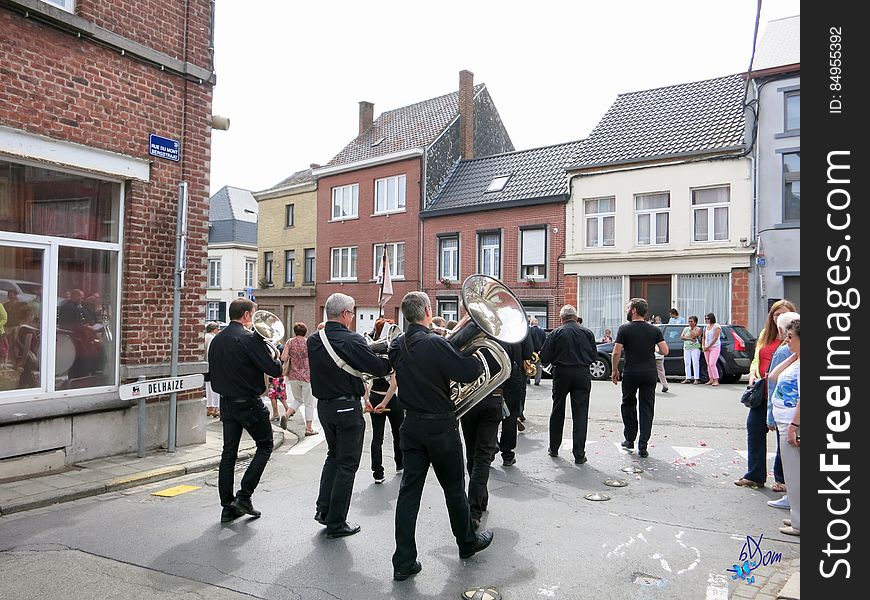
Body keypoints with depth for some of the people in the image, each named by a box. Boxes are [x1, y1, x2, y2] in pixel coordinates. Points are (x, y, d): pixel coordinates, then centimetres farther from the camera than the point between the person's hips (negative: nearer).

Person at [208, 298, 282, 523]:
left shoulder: (216, 340, 7)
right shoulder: (250, 338, -16)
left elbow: (214, 374, 16)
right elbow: (274, 370, -17)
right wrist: (275, 357, 2)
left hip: (226, 403, 7)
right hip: (249, 403, -7)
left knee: (228, 453, 10)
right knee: (265, 446, 10)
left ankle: (227, 506, 15)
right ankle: (244, 496, 4)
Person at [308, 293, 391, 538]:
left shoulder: (314, 341, 2)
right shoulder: (351, 340, -19)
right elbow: (380, 368, -19)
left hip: (324, 405, 7)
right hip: (347, 407, -7)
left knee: (334, 455, 25)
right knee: (347, 463, 5)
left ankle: (323, 509, 25)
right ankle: (336, 523, 12)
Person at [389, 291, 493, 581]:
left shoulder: (397, 345, 1)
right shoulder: (436, 344, -20)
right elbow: (468, 373, -22)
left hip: (412, 425, 5)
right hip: (441, 426, -5)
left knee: (409, 490, 7)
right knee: (454, 488, 13)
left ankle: (404, 562, 9)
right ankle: (467, 542, 34)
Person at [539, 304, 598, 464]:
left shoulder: (556, 333, -6)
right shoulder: (587, 333, 0)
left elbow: (544, 357, -6)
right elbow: (594, 355, 7)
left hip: (561, 374, 0)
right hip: (582, 375, 1)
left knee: (557, 412, 15)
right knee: (580, 415, 3)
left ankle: (554, 448, 26)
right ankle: (579, 455, 2)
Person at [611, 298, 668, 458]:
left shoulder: (624, 329, -7)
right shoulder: (655, 330, 3)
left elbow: (616, 352, -11)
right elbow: (665, 351, -2)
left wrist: (614, 370, 2)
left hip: (631, 373, -2)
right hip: (650, 374, 2)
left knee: (628, 405, 17)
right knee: (647, 409, 5)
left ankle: (630, 440, 21)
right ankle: (643, 446, 2)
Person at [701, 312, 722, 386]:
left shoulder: (717, 327, -7)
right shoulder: (706, 327, 14)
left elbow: (715, 338, -14)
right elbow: (704, 338, 18)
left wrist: (708, 347, -15)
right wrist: (703, 346, 3)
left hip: (715, 347, -7)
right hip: (706, 348, 7)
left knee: (712, 364, -15)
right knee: (708, 364, 6)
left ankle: (716, 380, -12)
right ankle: (711, 380, 12)